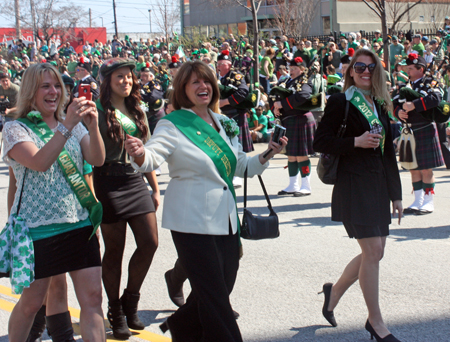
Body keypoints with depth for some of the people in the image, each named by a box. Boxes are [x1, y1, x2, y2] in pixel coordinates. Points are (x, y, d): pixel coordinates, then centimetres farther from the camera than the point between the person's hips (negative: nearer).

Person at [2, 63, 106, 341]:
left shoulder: (73, 125, 11)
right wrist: (67, 126, -28)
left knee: (92, 297, -2)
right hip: (37, 227, -4)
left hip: (80, 223, 4)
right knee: (31, 303, 7)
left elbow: (98, 159, -2)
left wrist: (93, 125, -18)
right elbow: (40, 162, -21)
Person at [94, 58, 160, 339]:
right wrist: (90, 193, -18)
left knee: (150, 242, 0)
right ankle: (115, 312, 17)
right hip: (109, 183, -6)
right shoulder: (98, 111, -5)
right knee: (114, 250, 2)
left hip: (136, 181, 6)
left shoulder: (137, 111, 14)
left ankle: (130, 300, 20)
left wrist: (155, 188, 16)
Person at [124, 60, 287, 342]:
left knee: (224, 285, 16)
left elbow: (241, 166, 18)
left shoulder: (224, 123, 12)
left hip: (226, 220, 7)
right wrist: (140, 154, -45)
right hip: (193, 221, -7)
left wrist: (267, 156, 1)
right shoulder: (173, 125, -7)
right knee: (214, 295, -5)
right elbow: (153, 156, -23)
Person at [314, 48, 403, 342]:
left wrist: (396, 193, 13)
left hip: (379, 184, 7)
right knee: (373, 250, -8)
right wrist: (356, 142, -19)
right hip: (354, 183, -7)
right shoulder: (340, 102, -5)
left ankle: (335, 291, 32)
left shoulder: (381, 105, 14)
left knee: (375, 251, 9)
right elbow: (320, 142, -9)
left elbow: (388, 151, 15)